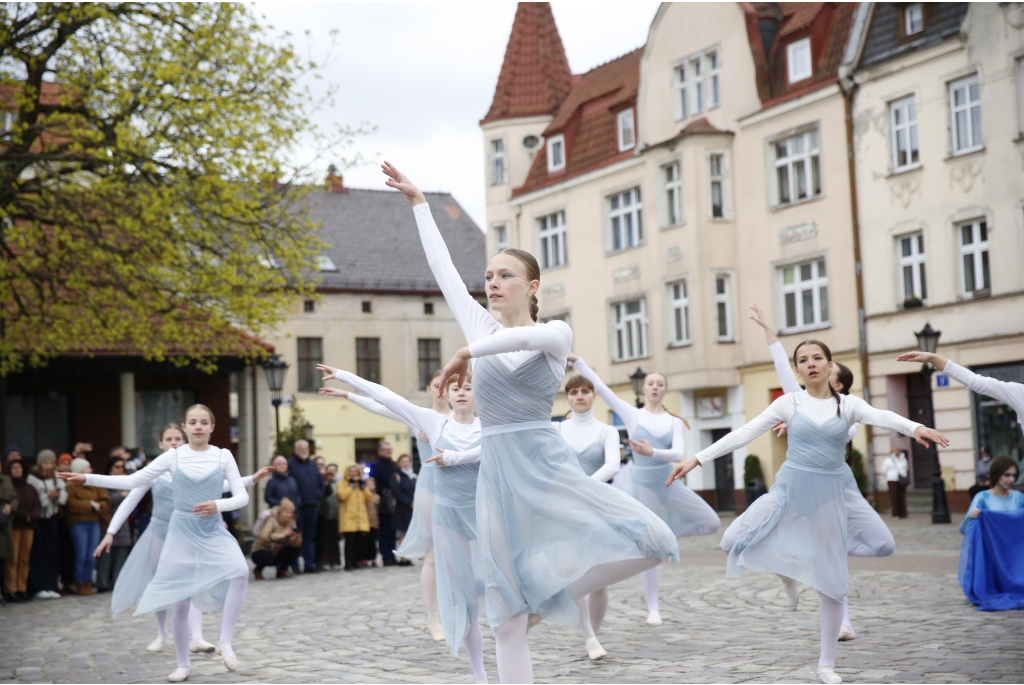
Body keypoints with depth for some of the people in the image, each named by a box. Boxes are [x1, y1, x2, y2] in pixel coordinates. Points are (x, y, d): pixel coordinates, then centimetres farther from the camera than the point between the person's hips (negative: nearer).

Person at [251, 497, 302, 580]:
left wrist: (296, 537, -40)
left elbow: (294, 544, -16)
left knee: (298, 548, -15)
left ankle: (281, 570, 6)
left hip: (277, 554, 5)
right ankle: (258, 570, -2)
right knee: (269, 556, -37)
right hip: (261, 553, -5)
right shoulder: (272, 520, -21)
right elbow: (264, 536, -43)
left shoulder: (291, 522, -5)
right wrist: (281, 535, -58)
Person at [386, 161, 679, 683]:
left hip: (546, 465, -2)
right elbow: (441, 266, 14)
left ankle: (570, 587, 7)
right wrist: (418, 202, 17)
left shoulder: (557, 334, 2)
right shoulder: (480, 326, 12)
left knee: (651, 540, -18)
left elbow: (525, 337, -22)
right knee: (507, 618, 1)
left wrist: (469, 352, -21)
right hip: (497, 473, 3)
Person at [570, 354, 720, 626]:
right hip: (643, 484, -3)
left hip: (670, 483, 3)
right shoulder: (633, 414, 0)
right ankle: (653, 608, 10)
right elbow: (600, 387, -7)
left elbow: (679, 453, -11)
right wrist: (576, 361, -14)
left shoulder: (674, 421, 4)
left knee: (712, 523, -4)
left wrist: (652, 452, -30)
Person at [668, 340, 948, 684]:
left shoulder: (848, 404, 1)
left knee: (831, 583, 2)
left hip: (827, 496, 0)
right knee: (733, 541, -22)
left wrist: (915, 427, -40)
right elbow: (745, 432, -1)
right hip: (788, 489, 0)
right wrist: (698, 458, -6)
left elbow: (882, 416, -18)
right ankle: (788, 566, 10)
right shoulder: (789, 402, 2)